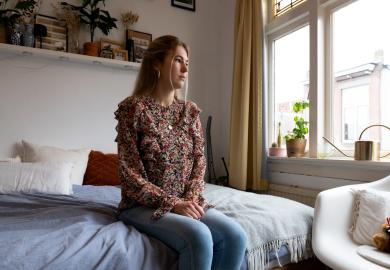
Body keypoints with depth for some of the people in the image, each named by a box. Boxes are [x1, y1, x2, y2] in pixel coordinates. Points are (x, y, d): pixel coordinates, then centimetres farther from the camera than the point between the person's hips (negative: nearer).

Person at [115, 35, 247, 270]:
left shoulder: (191, 111, 7)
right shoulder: (133, 107, -8)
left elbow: (199, 162, 6)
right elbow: (130, 173, -12)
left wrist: (191, 198, -10)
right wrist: (172, 203, -17)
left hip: (186, 202, 5)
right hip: (144, 205, -4)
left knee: (235, 235, -18)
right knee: (199, 236, -30)